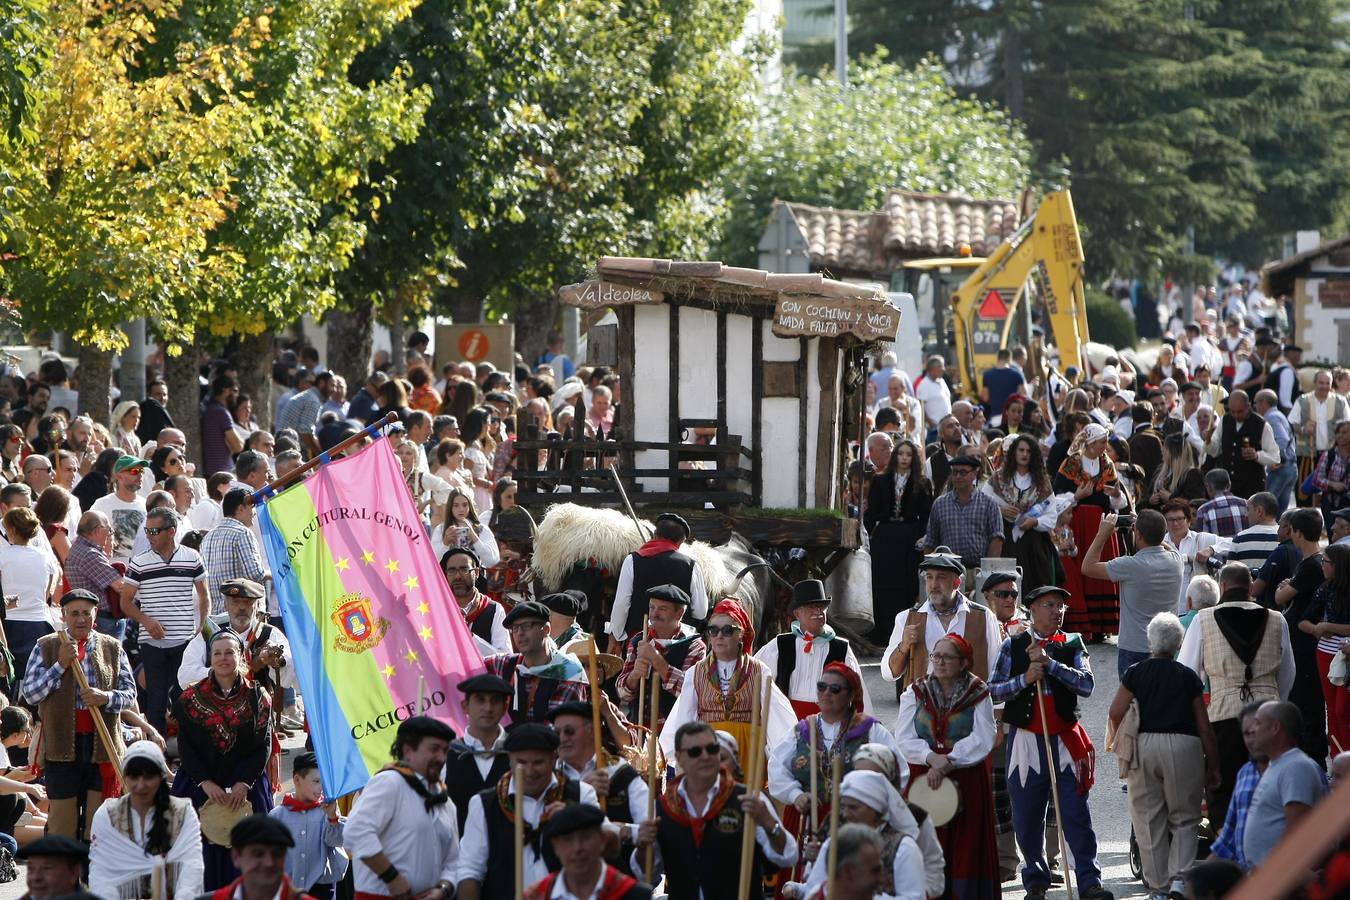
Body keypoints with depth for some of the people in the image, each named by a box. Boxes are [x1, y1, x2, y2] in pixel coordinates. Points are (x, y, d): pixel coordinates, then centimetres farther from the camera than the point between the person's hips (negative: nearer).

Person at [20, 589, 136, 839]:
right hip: (62, 743, -1)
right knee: (61, 820, 0)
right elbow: (29, 694, -2)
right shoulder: (45, 647, 5)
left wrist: (106, 697, -15)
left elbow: (130, 694, 7)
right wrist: (60, 665, -11)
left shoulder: (112, 648, 10)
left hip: (103, 744, 1)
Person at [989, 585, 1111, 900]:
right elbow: (993, 691, 1)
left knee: (1077, 815, -5)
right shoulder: (1013, 646, 5)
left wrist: (1050, 663, -16)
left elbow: (1086, 684, -8)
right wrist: (1025, 678, -15)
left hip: (1065, 741, 0)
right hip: (1025, 741, 0)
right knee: (1027, 818, 5)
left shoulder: (1072, 645, 7)